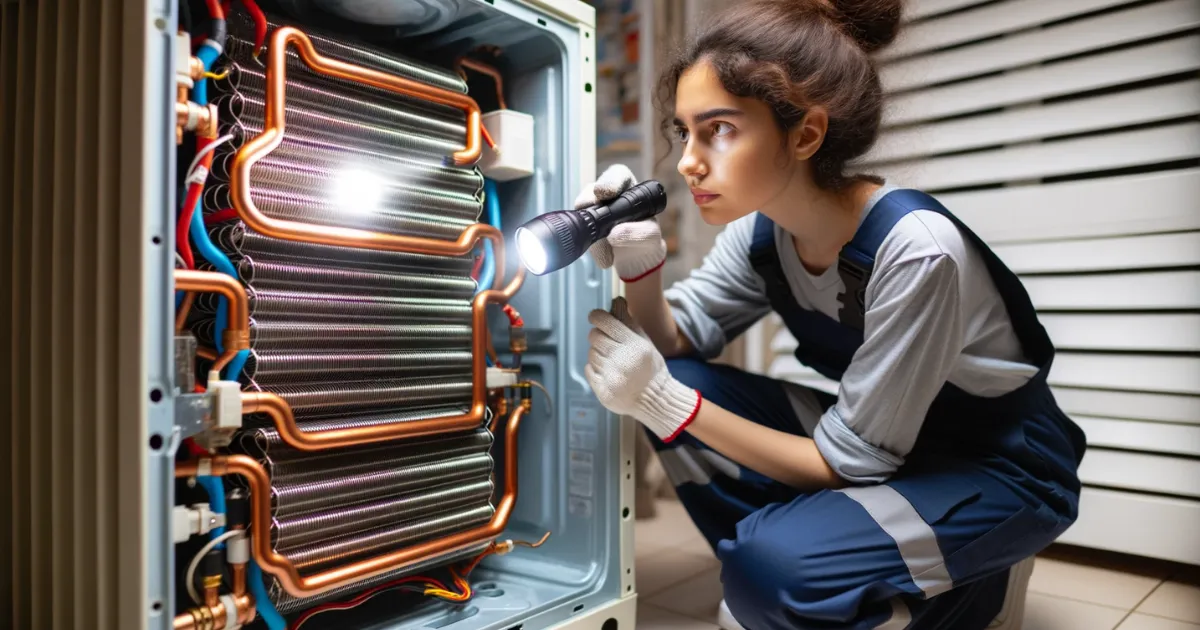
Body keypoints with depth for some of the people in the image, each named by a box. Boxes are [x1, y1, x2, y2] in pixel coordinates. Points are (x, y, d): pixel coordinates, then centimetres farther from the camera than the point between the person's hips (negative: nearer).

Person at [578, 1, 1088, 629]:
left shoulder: (916, 250, -31)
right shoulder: (762, 230, -10)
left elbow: (850, 461, -26)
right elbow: (674, 345, -5)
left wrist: (667, 404, -31)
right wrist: (640, 265, -26)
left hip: (1002, 473, -5)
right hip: (871, 440, 6)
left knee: (776, 559, -32)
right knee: (678, 384, -13)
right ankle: (773, 574, 2)